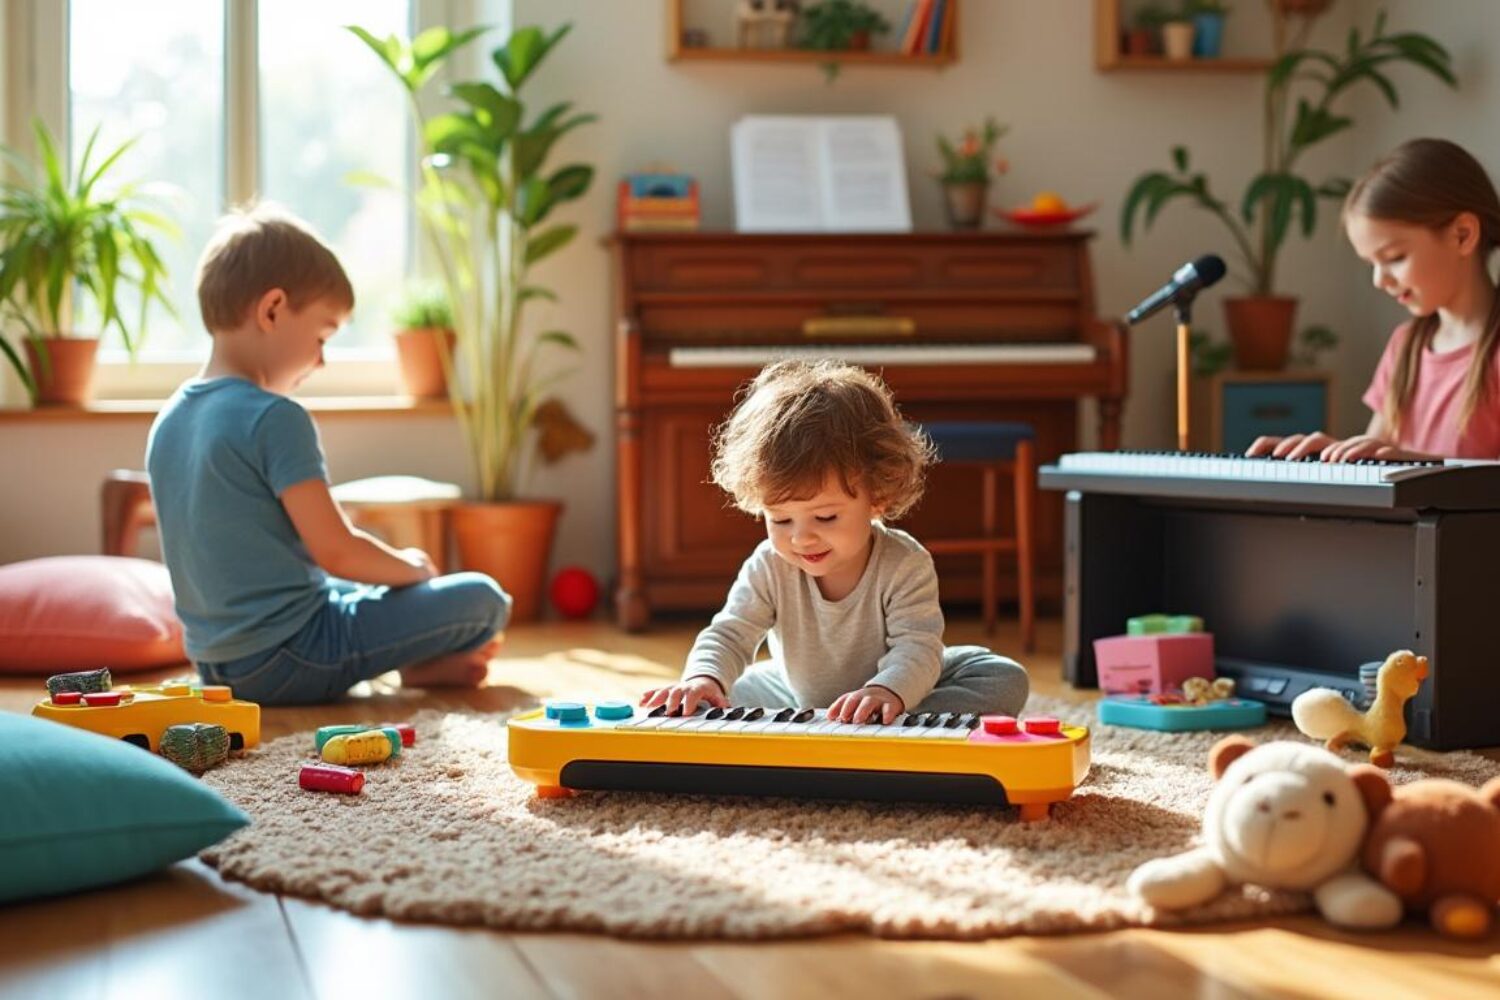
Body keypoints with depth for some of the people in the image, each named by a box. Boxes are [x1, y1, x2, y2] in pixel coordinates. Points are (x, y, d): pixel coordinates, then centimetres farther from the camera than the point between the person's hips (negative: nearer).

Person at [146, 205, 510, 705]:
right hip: (287, 658, -9)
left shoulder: (169, 419, 8)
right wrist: (409, 566, 1)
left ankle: (424, 657, 17)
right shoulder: (276, 419, -18)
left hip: (215, 661, 9)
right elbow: (336, 552, -20)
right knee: (483, 599, -7)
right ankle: (421, 667, 13)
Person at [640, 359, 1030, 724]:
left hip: (907, 689, -3)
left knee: (1005, 680, -24)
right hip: (802, 699, 3)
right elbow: (729, 635, -22)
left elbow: (917, 647, -37)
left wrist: (888, 691, -60)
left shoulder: (905, 566, -29)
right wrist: (702, 678, -46)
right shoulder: (768, 569, -20)